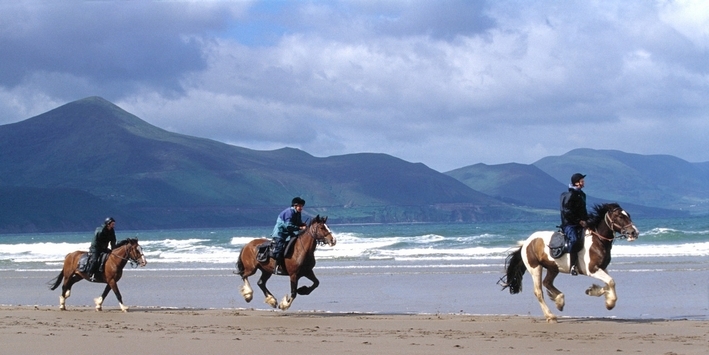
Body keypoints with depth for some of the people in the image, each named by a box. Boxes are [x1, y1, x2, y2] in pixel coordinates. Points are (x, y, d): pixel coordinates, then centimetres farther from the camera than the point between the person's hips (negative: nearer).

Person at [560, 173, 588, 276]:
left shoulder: (582, 194, 16)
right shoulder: (570, 195, -11)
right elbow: (567, 212, -17)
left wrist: (587, 220, 11)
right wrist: (579, 221, -18)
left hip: (580, 224, 10)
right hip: (569, 224, -10)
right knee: (574, 239, -31)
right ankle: (573, 265, -33)